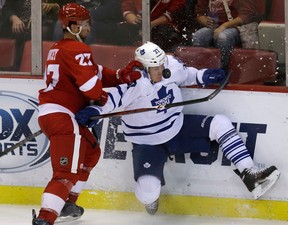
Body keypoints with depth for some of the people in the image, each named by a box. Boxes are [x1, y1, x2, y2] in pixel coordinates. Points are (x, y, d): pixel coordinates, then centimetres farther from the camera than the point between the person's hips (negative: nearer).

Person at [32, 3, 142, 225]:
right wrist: (102, 98, 1)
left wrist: (122, 76, 1)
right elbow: (91, 83, -21)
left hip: (49, 113, 11)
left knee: (90, 152, 28)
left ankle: (66, 204, 33)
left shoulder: (59, 48, 19)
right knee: (67, 171, -16)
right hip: (62, 116, -11)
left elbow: (97, 72, 14)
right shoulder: (77, 49, -13)